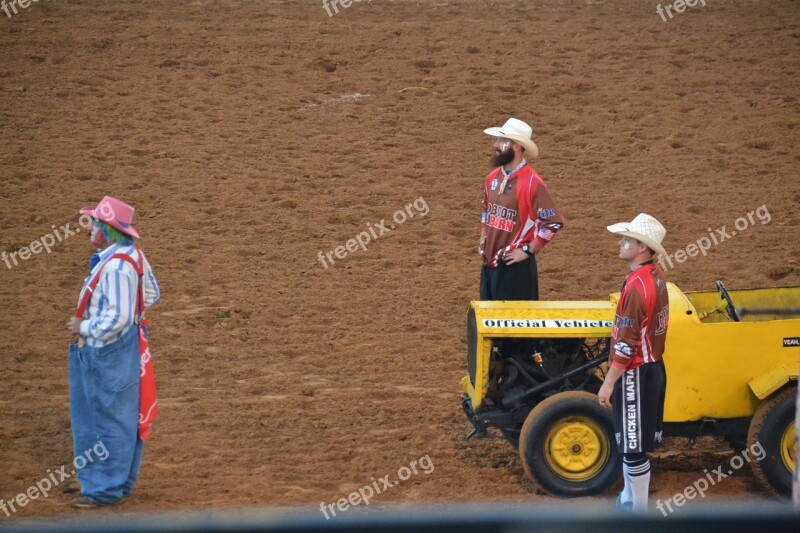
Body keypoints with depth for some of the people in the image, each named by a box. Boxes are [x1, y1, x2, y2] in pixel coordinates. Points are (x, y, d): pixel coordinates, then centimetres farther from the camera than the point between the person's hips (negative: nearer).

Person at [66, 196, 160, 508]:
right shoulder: (133, 254, 3)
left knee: (109, 417, 0)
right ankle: (121, 482, 29)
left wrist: (84, 327, -16)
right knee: (124, 418, 18)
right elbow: (151, 295, 15)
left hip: (109, 353, -10)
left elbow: (118, 318, -29)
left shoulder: (115, 266, -26)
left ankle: (106, 489, 10)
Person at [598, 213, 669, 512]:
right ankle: (630, 499, 32)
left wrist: (608, 384, -18)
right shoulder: (656, 275, 4)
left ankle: (638, 512, 9)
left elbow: (625, 345, -24)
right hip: (652, 367, 10)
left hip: (635, 374, -10)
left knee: (633, 446, 1)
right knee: (630, 440, 21)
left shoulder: (636, 286, -25)